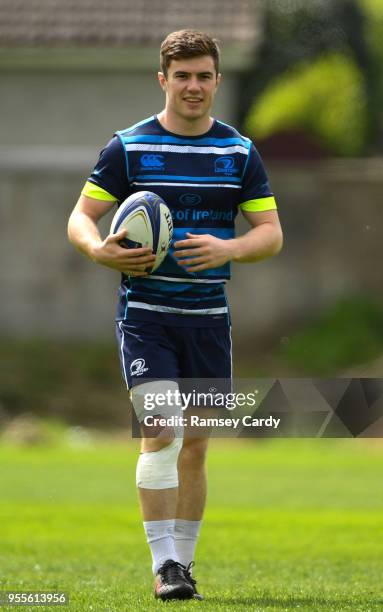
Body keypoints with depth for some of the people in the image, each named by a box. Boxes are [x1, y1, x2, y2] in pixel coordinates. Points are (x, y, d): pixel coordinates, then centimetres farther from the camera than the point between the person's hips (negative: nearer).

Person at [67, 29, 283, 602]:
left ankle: (183, 563, 19)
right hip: (145, 313, -3)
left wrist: (227, 249, -17)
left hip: (209, 317, 3)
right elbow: (80, 218, 0)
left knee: (195, 446, 7)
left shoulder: (240, 152, 6)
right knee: (160, 434, -16)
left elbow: (271, 233, 4)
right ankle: (164, 566, -13)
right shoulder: (128, 147, -1)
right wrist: (99, 250, -22)